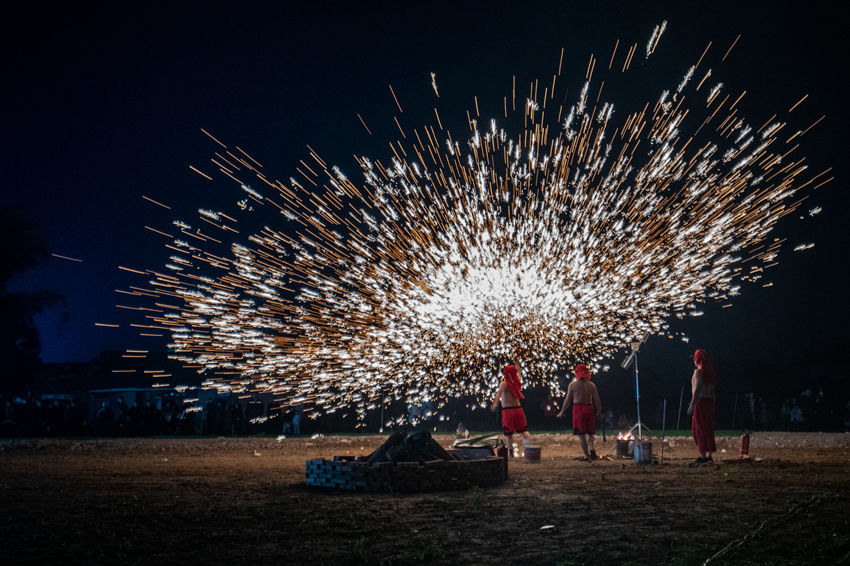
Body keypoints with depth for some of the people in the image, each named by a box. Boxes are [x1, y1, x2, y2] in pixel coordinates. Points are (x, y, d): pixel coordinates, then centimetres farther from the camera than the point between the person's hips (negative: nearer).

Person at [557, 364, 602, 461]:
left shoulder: (573, 385, -3)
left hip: (578, 409, -3)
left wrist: (562, 412, 10)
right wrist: (598, 411, 20)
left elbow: (567, 400, 0)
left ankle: (587, 455, -3)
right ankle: (592, 449, -10)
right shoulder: (592, 385, 5)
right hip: (589, 409, 3)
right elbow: (597, 400, 6)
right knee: (589, 433, 14)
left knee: (581, 434, 2)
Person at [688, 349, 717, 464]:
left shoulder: (698, 372, -10)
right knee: (708, 429, 12)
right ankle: (709, 455, 15)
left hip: (700, 402, -8)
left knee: (699, 429, -5)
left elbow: (697, 390, -19)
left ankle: (703, 455, -8)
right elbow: (713, 391, 16)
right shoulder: (710, 372, 14)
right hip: (710, 402, 8)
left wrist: (692, 405, -21)